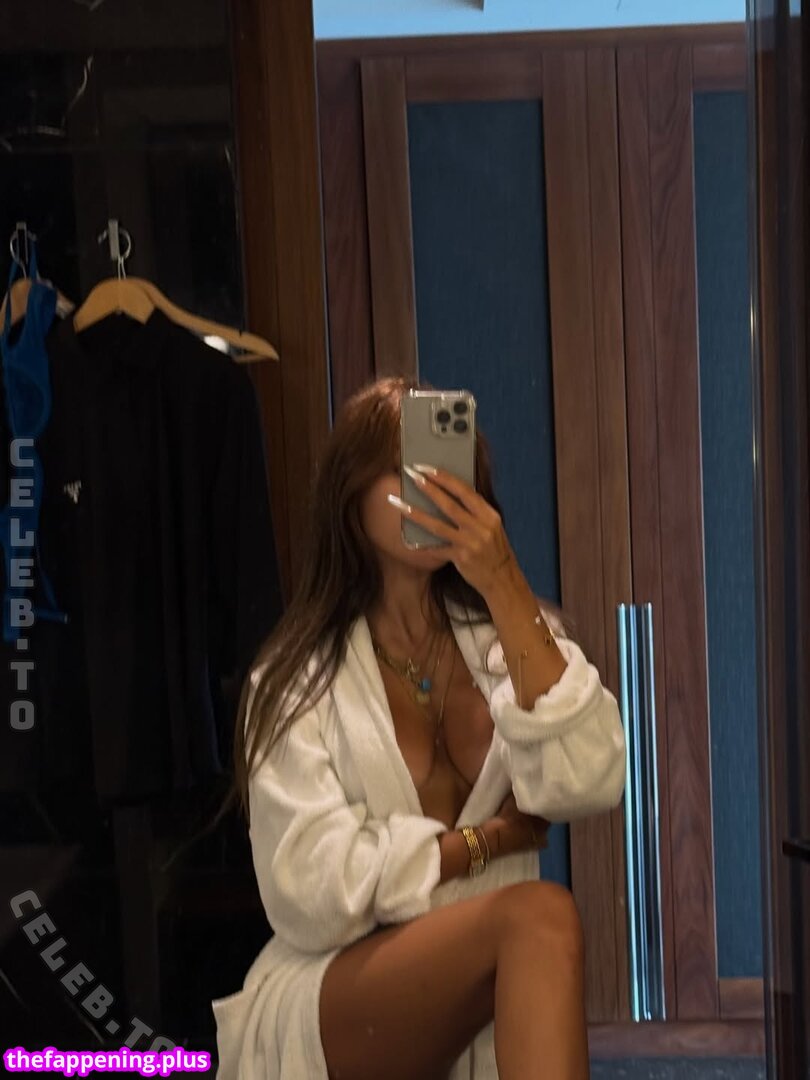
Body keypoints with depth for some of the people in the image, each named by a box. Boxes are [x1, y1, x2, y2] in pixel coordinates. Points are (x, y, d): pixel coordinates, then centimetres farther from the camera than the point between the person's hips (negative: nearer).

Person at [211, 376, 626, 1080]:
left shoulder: (505, 641, 6)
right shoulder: (300, 677, -4)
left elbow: (590, 785, -12)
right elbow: (316, 894, -12)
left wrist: (506, 591, -17)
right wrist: (492, 838, -7)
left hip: (485, 1021, 4)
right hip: (326, 1008, -3)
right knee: (542, 914, -29)